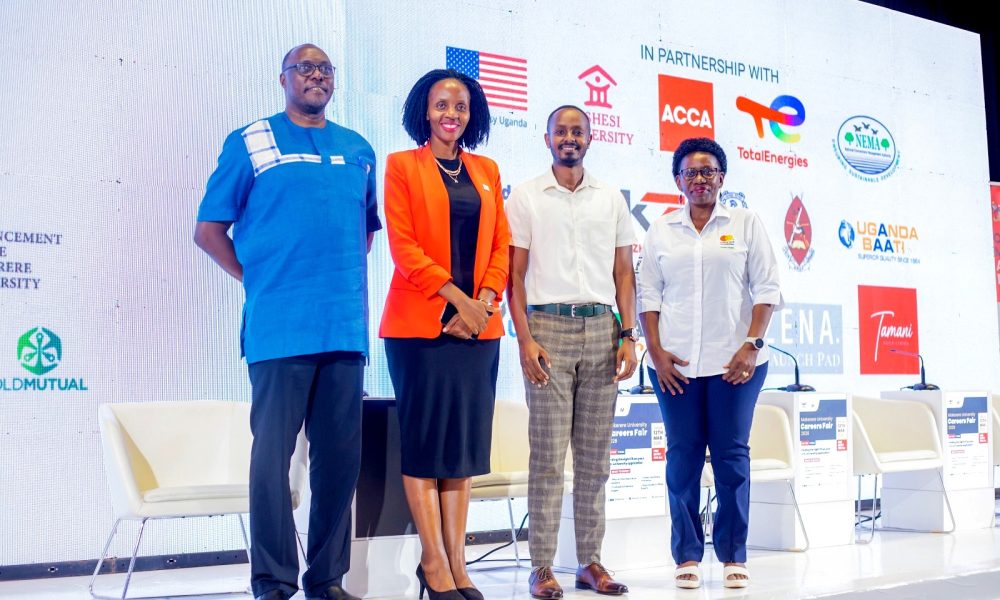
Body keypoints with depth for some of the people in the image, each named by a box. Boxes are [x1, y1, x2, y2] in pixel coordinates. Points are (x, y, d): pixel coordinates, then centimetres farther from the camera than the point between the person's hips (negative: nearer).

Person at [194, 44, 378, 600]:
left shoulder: (359, 151, 16)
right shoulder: (251, 143, 4)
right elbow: (209, 230, 5)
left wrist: (355, 292, 12)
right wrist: (260, 281, -1)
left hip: (346, 326, 4)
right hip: (280, 328, -4)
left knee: (341, 455, 7)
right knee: (273, 453, -3)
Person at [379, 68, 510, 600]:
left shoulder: (487, 171, 15)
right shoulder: (401, 165, 3)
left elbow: (501, 245, 10)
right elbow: (403, 245, -6)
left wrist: (485, 302, -6)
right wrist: (457, 297, -13)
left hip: (478, 325, 5)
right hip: (421, 321, -4)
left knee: (466, 441, 6)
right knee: (424, 440, -1)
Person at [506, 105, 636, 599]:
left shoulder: (611, 199, 13)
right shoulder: (526, 197, 5)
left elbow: (624, 273, 13)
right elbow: (515, 274, 1)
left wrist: (628, 336, 2)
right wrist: (525, 340, -8)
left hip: (601, 329, 3)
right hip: (549, 327, -3)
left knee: (595, 456, 6)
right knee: (548, 455, -4)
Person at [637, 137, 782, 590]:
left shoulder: (746, 225, 7)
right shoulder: (661, 231, 11)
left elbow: (766, 290, 3)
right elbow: (648, 295, 8)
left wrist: (752, 344, -8)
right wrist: (656, 351, -3)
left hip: (734, 361, -1)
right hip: (675, 363, 1)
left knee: (732, 454, 1)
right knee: (682, 455, 2)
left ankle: (733, 556, 9)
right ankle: (687, 555, 9)